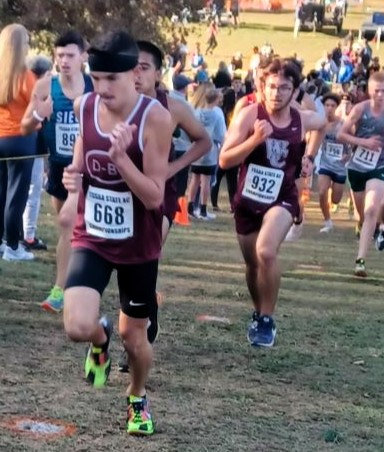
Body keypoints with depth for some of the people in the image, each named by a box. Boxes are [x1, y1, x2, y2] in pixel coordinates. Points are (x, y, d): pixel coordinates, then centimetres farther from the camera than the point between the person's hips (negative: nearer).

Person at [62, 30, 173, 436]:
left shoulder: (155, 118, -20)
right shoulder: (84, 106, -7)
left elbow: (154, 196, -20)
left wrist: (121, 156, -34)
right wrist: (73, 175, -9)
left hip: (138, 245, -2)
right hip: (91, 238, 2)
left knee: (133, 336, 13)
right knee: (78, 327, -20)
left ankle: (137, 397, 46)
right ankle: (100, 339, 20)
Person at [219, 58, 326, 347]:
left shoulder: (304, 120, -8)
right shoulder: (249, 115, -15)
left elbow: (324, 120, 20)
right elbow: (224, 161, -20)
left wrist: (309, 157, 12)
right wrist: (255, 139, -33)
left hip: (282, 199, -1)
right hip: (248, 199, 1)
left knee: (266, 252, -28)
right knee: (253, 263, 16)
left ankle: (267, 320, -11)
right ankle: (259, 314, 43)